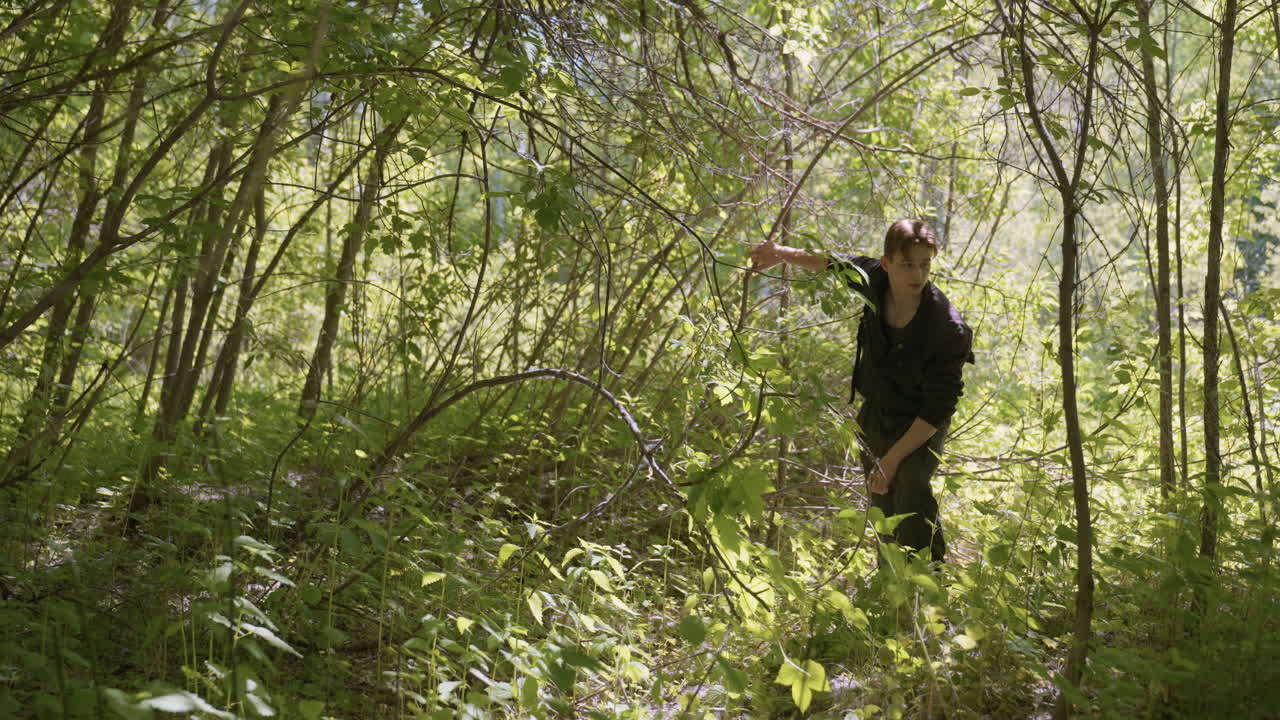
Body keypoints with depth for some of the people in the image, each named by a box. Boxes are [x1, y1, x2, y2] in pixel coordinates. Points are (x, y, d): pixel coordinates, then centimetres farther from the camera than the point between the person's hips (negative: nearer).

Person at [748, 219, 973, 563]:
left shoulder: (949, 330, -30)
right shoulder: (872, 279, -17)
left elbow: (937, 409, -26)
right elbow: (835, 263, 9)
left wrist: (893, 459, -27)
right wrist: (782, 254, 1)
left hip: (921, 427, -5)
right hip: (874, 415, 6)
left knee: (911, 488, -29)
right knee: (883, 504, 13)